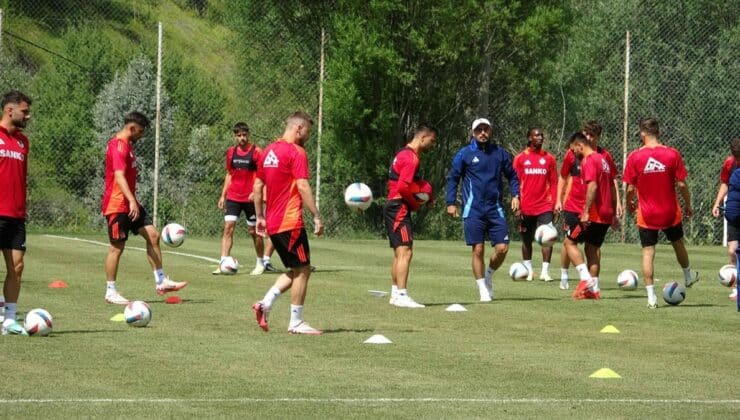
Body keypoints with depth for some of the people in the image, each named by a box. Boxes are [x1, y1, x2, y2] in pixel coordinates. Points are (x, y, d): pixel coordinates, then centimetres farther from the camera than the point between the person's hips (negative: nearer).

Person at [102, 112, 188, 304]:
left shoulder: (127, 145, 16)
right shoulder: (118, 146, -16)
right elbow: (119, 176, -28)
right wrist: (131, 201, -37)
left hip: (130, 204, 10)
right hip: (117, 205, -10)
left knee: (152, 234, 3)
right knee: (117, 246, -4)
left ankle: (161, 282, 4)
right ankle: (110, 292, 3)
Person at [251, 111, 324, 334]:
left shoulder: (269, 151, 14)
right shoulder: (296, 152, -11)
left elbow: (257, 186, 18)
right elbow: (303, 187, -18)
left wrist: (260, 217, 23)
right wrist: (317, 216, -17)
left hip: (272, 223, 9)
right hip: (290, 222, -9)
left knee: (295, 270, 16)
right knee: (302, 269, 0)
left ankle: (265, 304, 2)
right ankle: (296, 322, 1)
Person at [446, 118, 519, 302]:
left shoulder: (499, 153, 8)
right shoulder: (464, 154, 2)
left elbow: (512, 175, 19)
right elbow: (452, 178, 7)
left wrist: (515, 195, 5)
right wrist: (451, 202, 0)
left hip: (495, 209, 2)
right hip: (473, 210, -2)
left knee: (502, 248, -6)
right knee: (478, 250, -3)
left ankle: (489, 276, 22)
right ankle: (483, 291, 7)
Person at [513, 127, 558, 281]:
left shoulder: (549, 159, 7)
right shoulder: (520, 158, 3)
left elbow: (554, 182, 8)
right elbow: (516, 182, 4)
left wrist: (553, 203, 0)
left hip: (545, 206, 0)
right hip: (526, 207, 0)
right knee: (527, 240, 8)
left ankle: (545, 271, -10)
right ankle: (528, 270, 20)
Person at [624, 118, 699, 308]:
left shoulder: (634, 157, -11)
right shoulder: (672, 154, -9)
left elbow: (630, 188, -8)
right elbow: (682, 185, -7)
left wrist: (629, 203, 12)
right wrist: (688, 205, 8)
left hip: (646, 215, -1)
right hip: (670, 213, 1)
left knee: (648, 252, 3)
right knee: (678, 244, 24)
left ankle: (651, 297, -3)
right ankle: (688, 276, 48)